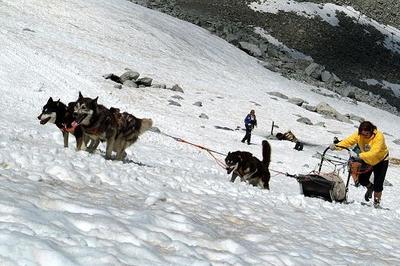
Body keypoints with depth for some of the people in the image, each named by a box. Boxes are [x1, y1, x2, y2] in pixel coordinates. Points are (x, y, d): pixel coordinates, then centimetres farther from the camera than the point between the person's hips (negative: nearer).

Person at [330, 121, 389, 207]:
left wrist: (359, 156, -58)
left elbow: (374, 152, -46)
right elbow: (348, 141, -30)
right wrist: (336, 146, -49)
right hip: (367, 160, 4)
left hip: (381, 160, -4)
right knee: (362, 179, -3)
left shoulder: (379, 136, -35)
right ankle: (370, 187, 32)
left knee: (378, 184, -6)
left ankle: (377, 201, 18)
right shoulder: (358, 135, -21)